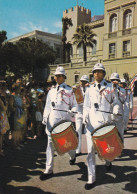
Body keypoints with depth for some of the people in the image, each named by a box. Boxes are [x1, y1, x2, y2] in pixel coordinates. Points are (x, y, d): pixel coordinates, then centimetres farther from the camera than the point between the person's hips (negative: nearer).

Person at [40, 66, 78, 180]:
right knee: (51, 142, 0)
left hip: (65, 119, -2)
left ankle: (72, 155, 43)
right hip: (53, 119, 3)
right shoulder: (52, 91, 13)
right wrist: (45, 117, 3)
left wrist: (72, 111, -15)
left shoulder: (69, 90, 5)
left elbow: (75, 105, 5)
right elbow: (48, 105, 13)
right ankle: (49, 169, 6)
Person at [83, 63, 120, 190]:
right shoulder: (90, 88, 12)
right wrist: (84, 117, -3)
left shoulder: (110, 87, 9)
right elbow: (86, 106, 12)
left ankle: (108, 161, 47)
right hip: (92, 120, 1)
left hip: (105, 119, -1)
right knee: (91, 149, -1)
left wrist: (115, 112, -10)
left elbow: (115, 102, 8)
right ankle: (91, 178, 8)